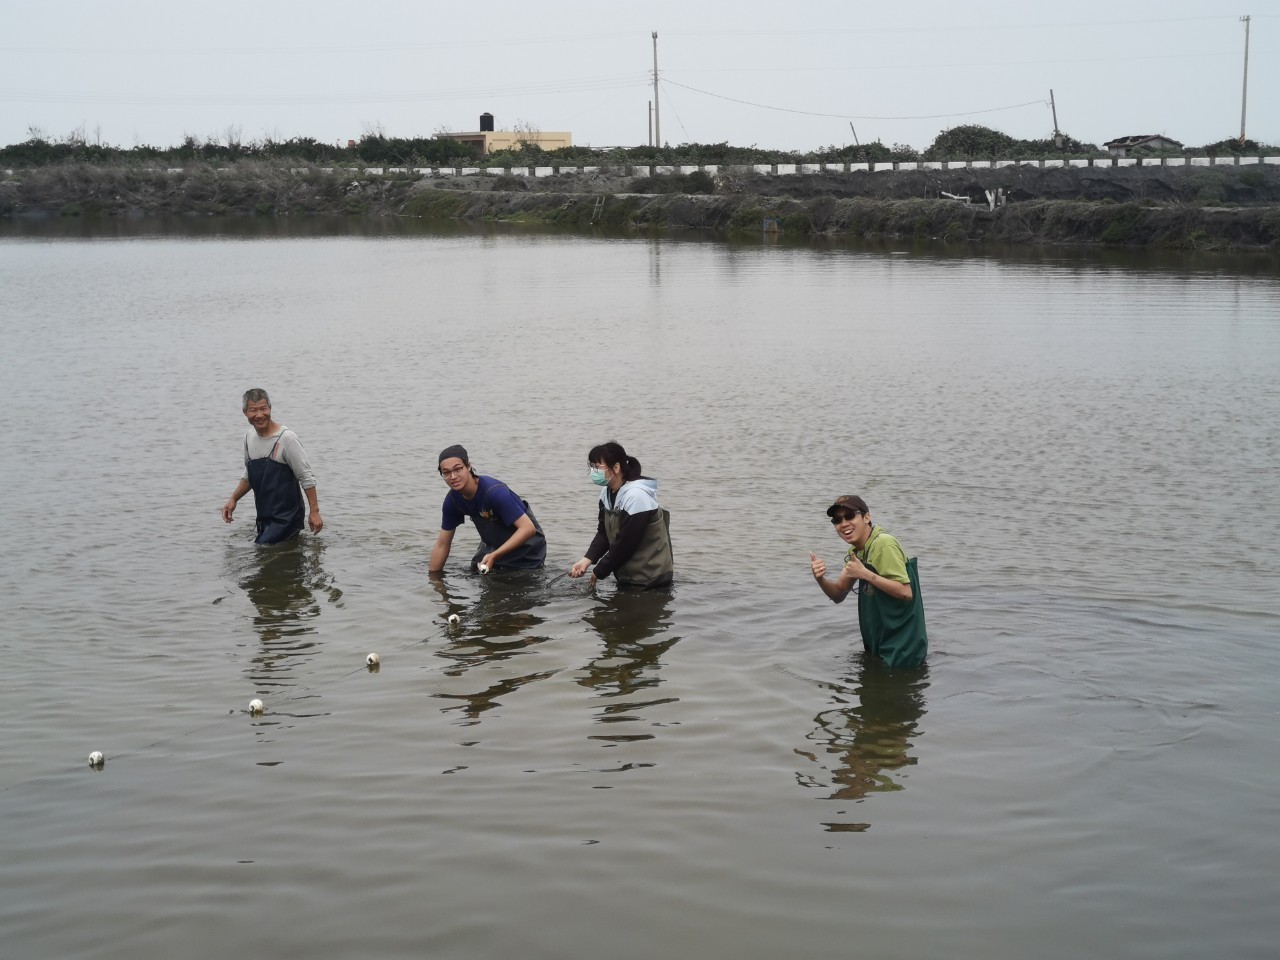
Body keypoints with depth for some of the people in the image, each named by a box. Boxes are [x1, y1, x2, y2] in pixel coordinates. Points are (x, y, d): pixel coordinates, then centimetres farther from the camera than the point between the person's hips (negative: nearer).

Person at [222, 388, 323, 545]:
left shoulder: (286, 438, -14)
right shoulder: (249, 438, 8)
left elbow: (307, 478, -12)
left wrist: (314, 512, -14)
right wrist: (233, 499, 11)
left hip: (286, 518, -7)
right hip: (264, 519, 7)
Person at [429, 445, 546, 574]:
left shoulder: (494, 491, -33)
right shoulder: (452, 500, -12)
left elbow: (528, 528, -36)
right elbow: (442, 545, -2)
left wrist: (494, 556, -41)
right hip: (492, 545, 6)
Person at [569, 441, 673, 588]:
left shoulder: (636, 496, -23)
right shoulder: (607, 493, 4)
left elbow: (625, 544, -23)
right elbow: (603, 533, 5)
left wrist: (599, 572, -14)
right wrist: (587, 560, -11)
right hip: (627, 577, 8)